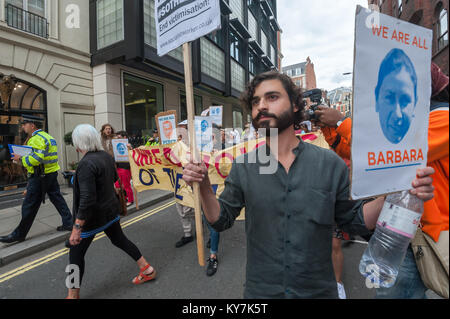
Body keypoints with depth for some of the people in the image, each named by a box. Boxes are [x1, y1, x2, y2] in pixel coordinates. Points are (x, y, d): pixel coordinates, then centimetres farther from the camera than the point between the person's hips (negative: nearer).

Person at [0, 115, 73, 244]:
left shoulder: (37, 138, -16)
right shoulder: (46, 136, 16)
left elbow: (37, 159, -25)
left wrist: (21, 159, -11)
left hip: (40, 177, -10)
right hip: (52, 174, 10)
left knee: (29, 205, 1)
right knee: (57, 198, 13)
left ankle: (19, 234, 13)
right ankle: (68, 223, 17)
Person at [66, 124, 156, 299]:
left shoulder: (86, 164, -25)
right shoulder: (106, 156, 0)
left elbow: (87, 200, -29)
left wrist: (77, 228, -24)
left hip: (93, 216, -8)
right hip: (111, 208, 8)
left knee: (76, 254, 11)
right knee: (120, 239, 22)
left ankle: (73, 294, 28)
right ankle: (147, 269, 31)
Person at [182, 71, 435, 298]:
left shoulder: (330, 163, -9)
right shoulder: (243, 167, -9)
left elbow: (354, 220, -1)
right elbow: (222, 220, -5)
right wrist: (204, 185, -22)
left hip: (319, 290, 0)